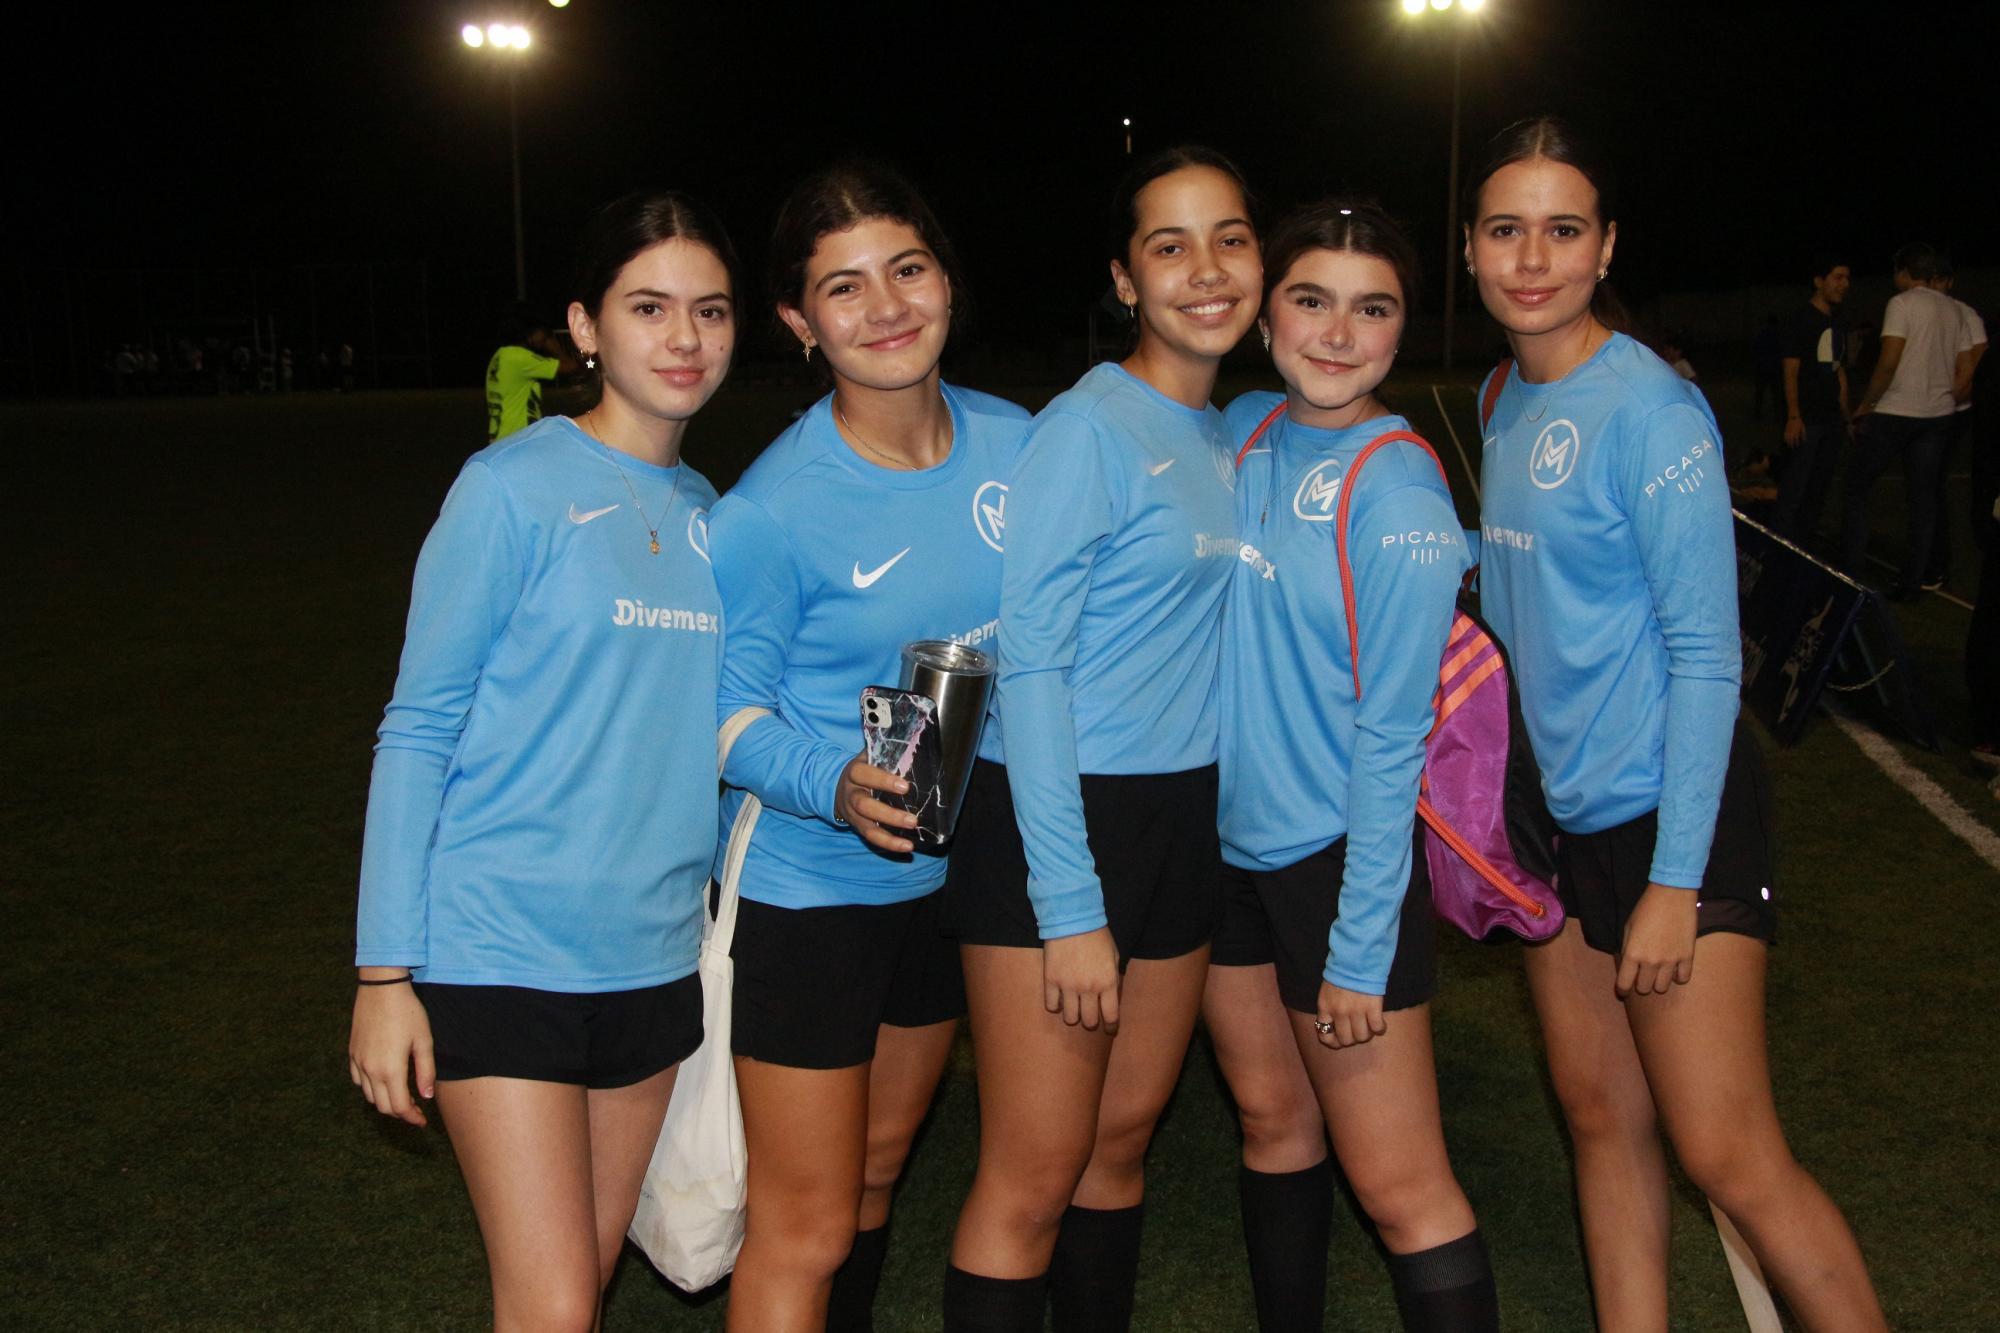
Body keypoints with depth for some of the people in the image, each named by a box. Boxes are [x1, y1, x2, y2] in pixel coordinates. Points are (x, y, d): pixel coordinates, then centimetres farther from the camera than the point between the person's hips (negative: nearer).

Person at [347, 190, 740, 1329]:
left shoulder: (710, 514, 8)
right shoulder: (514, 489, -9)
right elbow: (420, 730, -8)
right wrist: (385, 973, -11)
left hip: (652, 956, 6)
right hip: (502, 947, -5)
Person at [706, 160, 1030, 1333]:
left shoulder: (1011, 444, -6)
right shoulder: (773, 509, -21)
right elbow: (728, 710, -14)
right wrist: (837, 787, -31)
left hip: (952, 870, 6)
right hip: (808, 885, -5)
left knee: (877, 1167, 24)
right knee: (806, 1228, 2)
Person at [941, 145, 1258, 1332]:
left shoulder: (1235, 434, 10)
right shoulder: (1088, 429, -13)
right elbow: (1030, 663, -16)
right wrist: (1069, 909, -18)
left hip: (1183, 822, 7)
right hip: (1057, 823, -7)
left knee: (1120, 1144, 17)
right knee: (1034, 1180, -2)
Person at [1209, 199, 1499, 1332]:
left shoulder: (1398, 492, -16)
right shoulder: (1244, 430, 2)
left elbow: (1392, 736, -17)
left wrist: (1360, 948, -17)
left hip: (1340, 856, -6)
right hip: (1224, 833, 7)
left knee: (1397, 1183, -2)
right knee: (1270, 1117, 20)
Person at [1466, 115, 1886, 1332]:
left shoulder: (1648, 408, -15)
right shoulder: (1505, 402, 7)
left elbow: (1706, 653, -17)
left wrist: (1675, 879, -18)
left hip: (1671, 817, -7)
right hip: (1561, 816, 7)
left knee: (1727, 1153, -6)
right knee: (1602, 1117, 14)